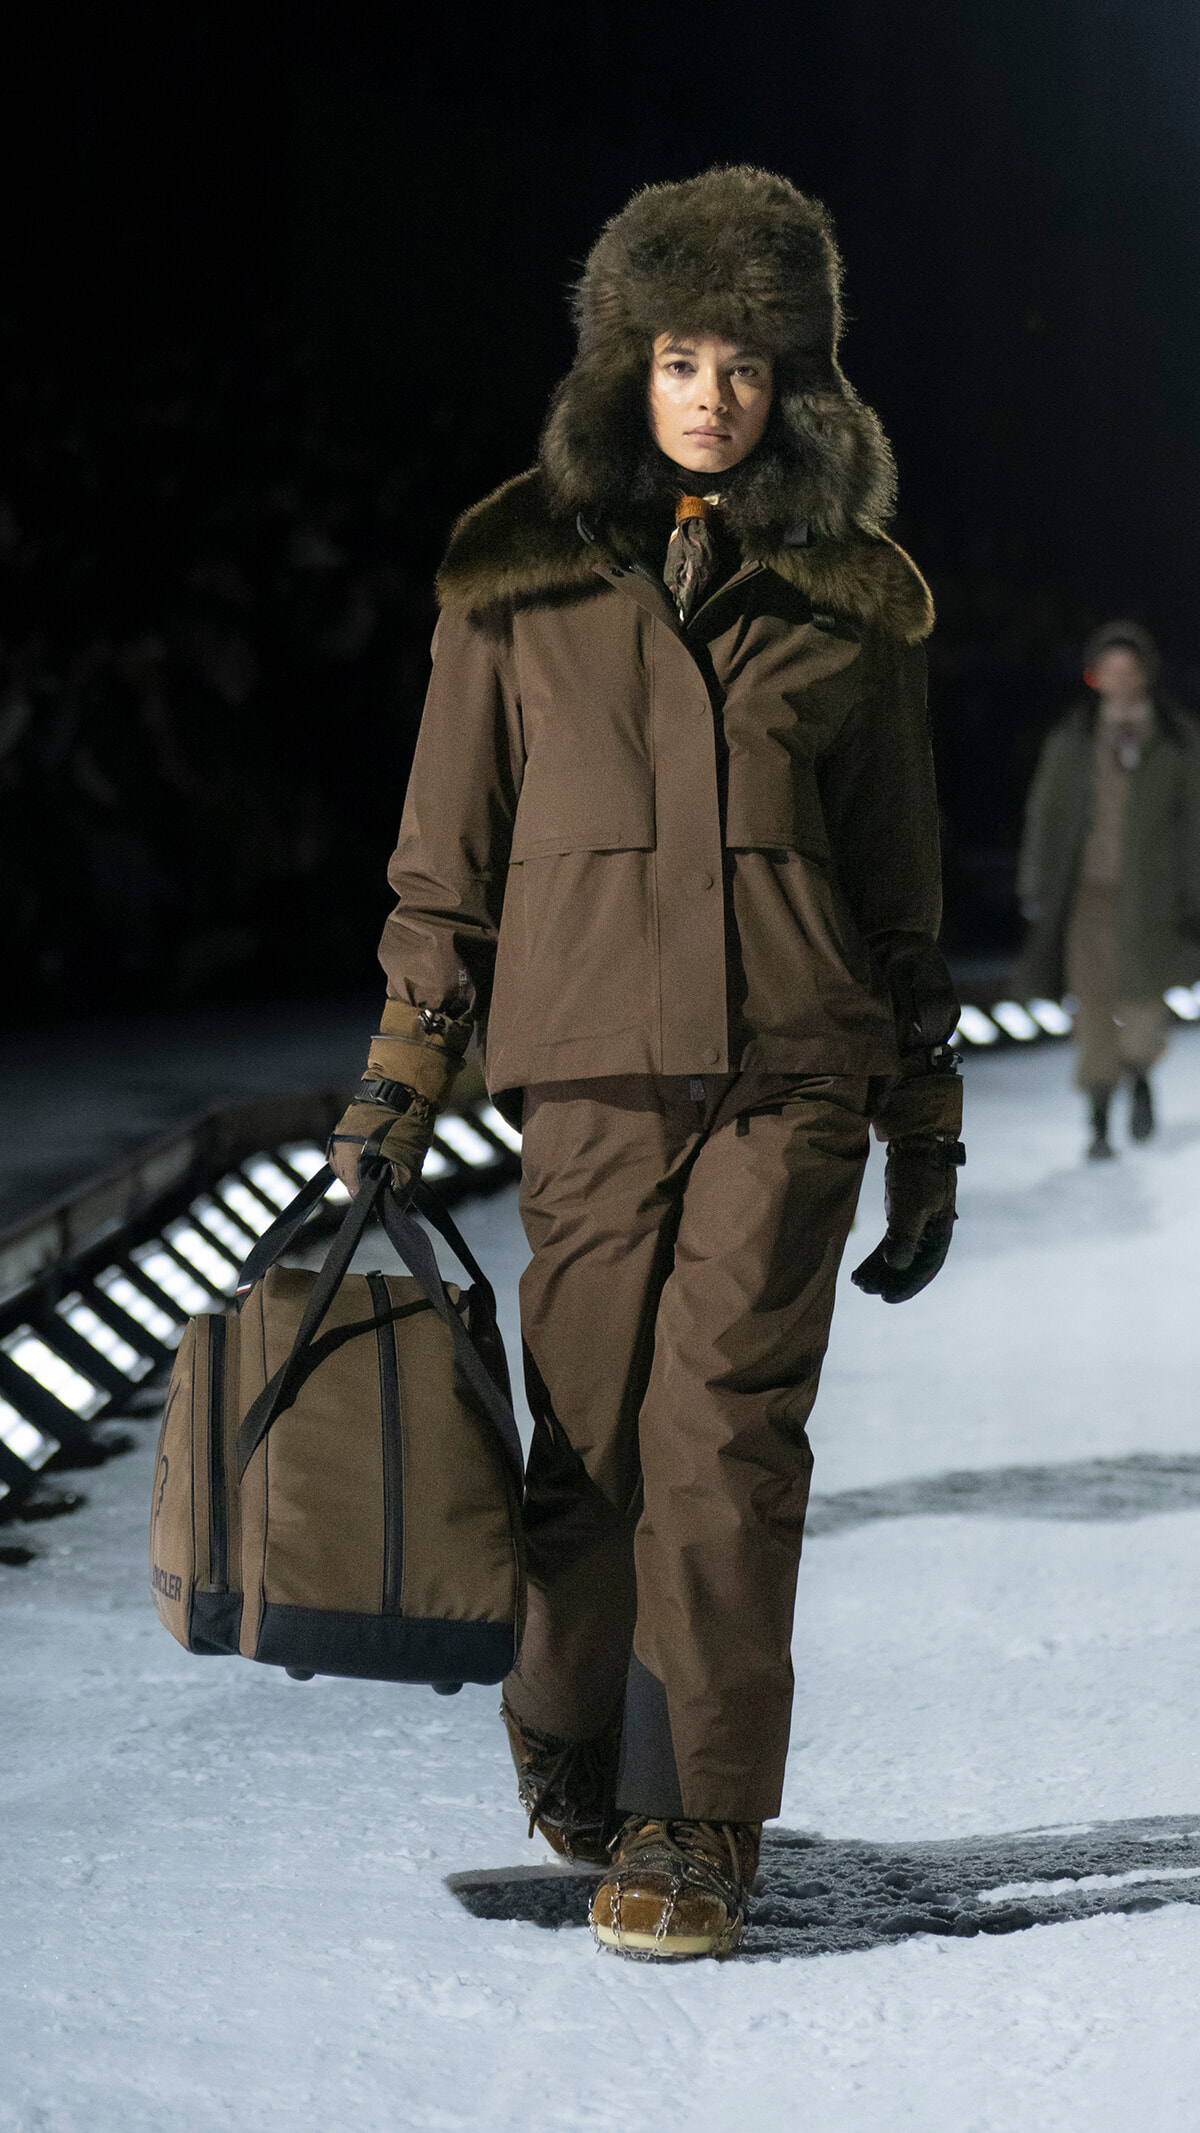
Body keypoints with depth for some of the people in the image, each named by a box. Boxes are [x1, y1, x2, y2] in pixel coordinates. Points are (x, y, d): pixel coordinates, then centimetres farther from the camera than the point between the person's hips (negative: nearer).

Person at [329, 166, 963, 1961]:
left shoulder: (851, 601, 10)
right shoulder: (517, 579, 8)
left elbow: (900, 883, 14)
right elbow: (447, 851, 10)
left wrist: (926, 1133, 12)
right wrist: (403, 1070, 4)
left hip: (791, 1070, 0)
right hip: (593, 1068, 0)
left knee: (727, 1425, -10)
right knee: (594, 1430, 1)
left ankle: (695, 1831, -5)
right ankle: (566, 1735, 27)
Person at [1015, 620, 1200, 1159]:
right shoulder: (1072, 740, 3)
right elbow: (1045, 812, 5)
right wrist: (1034, 886, -1)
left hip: (1148, 895, -1)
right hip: (1088, 892, 1)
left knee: (1141, 1014, -7)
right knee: (1095, 1011, -2)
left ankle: (1140, 1079, 26)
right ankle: (1099, 1125, 9)